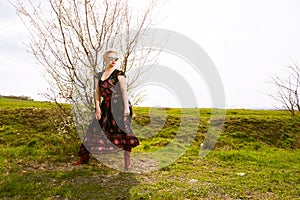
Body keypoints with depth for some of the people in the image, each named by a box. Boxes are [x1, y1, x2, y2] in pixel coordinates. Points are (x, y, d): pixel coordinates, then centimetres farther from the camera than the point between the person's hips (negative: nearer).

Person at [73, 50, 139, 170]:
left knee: (123, 131, -6)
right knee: (95, 129, 8)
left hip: (119, 106, -5)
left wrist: (126, 107, -16)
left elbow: (124, 91, -8)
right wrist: (97, 108, 0)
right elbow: (97, 92, 11)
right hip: (106, 107, 5)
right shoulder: (99, 76, 14)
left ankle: (127, 161, 5)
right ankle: (85, 157, 23)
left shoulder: (119, 74, 0)